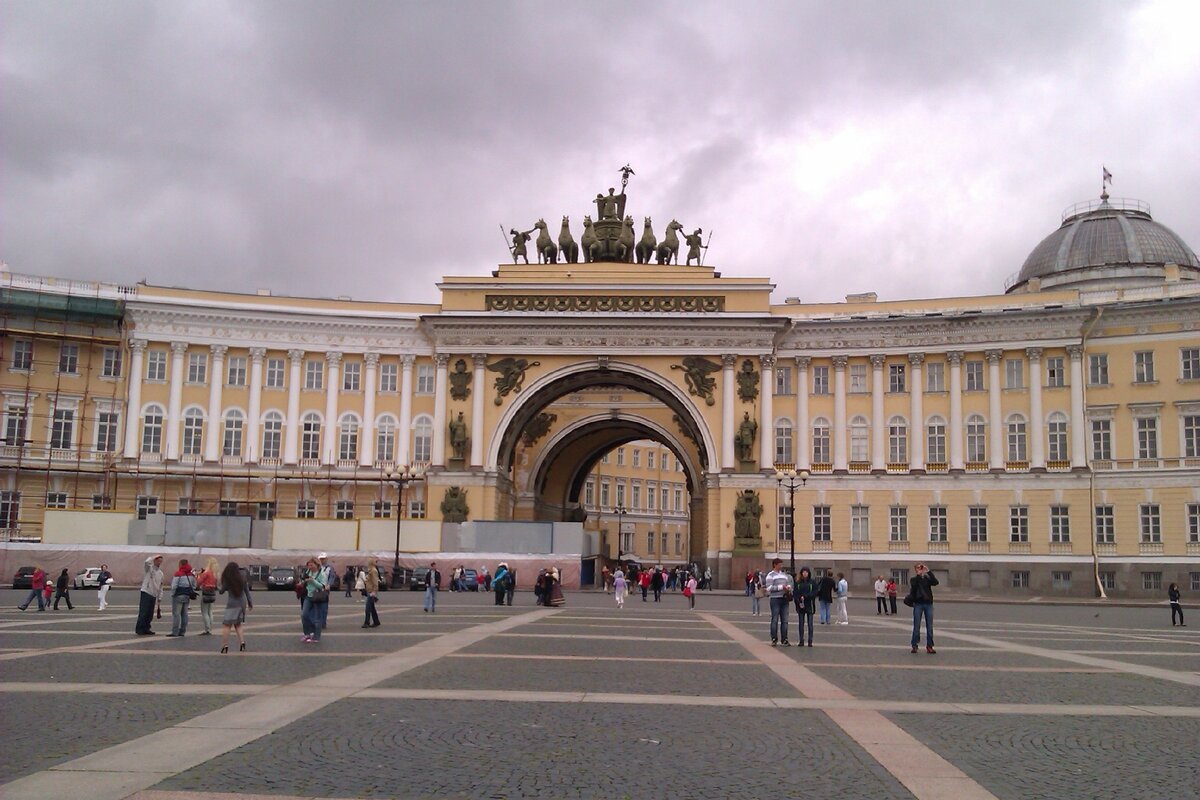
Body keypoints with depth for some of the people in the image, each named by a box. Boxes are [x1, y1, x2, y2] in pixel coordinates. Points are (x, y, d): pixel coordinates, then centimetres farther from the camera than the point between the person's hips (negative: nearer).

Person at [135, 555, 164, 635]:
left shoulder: (160, 573, 17)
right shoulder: (149, 568, -1)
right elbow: (147, 561, -26)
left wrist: (159, 598, 16)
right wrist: (154, 557, -11)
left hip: (153, 595, 6)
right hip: (145, 593, -6)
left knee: (150, 614, 8)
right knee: (143, 613, -8)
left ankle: (146, 629, 17)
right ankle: (139, 629, -3)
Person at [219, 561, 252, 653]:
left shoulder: (227, 581, -9)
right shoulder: (242, 579, 3)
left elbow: (221, 591, 2)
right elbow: (247, 591, 9)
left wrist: (217, 587, 24)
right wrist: (250, 602, 18)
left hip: (232, 605, -5)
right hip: (242, 604, 5)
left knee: (226, 625, -1)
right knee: (238, 625, 17)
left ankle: (225, 646, -8)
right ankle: (242, 642, 2)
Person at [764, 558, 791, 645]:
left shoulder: (784, 574, 18)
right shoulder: (770, 575, -2)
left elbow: (789, 584, 23)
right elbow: (769, 588, -12)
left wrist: (788, 587, -2)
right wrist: (781, 587, -15)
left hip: (784, 599, 5)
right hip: (775, 599, -5)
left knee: (784, 620, 4)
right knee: (775, 620, -3)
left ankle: (785, 640, 7)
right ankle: (774, 639, 3)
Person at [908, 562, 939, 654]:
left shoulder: (927, 578, 9)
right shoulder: (913, 579, 6)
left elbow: (935, 582, -10)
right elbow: (914, 586, -15)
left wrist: (928, 571, -13)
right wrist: (919, 575, -15)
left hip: (928, 604, 2)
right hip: (918, 604, -2)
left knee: (929, 626, 2)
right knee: (916, 626, 0)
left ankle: (929, 646, 7)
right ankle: (914, 645, 7)